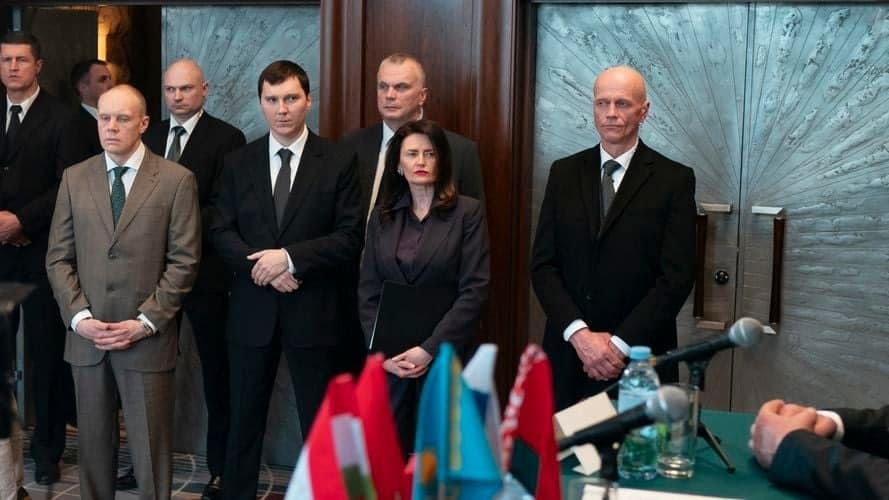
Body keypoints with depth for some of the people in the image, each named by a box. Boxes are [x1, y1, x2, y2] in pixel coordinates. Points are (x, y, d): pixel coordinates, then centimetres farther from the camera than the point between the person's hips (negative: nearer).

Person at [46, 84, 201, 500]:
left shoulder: (176, 180, -3)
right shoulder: (74, 179, 8)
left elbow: (184, 261, -5)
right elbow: (58, 258, 7)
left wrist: (145, 322, -12)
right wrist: (79, 317, -6)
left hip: (148, 339, -3)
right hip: (86, 337, 3)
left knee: (150, 447, 4)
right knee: (92, 442, 12)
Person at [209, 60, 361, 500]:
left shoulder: (338, 162, -2)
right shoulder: (237, 163, 6)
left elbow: (349, 238, -8)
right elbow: (220, 232, 1)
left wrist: (290, 257, -18)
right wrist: (262, 268, -15)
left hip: (311, 310, -2)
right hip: (252, 309, 3)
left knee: (319, 421, 7)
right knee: (245, 417, 14)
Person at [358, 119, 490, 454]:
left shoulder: (468, 212, -2)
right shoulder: (382, 217, 9)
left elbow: (474, 291, -9)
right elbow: (368, 292, 7)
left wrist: (431, 349, -13)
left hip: (445, 357, -3)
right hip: (389, 360, 3)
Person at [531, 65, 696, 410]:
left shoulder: (674, 179, -3)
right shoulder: (564, 173, 6)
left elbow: (677, 276, -8)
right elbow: (543, 265, 1)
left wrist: (620, 343, -13)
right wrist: (580, 334, -11)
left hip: (639, 355, -2)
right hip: (569, 353, 2)